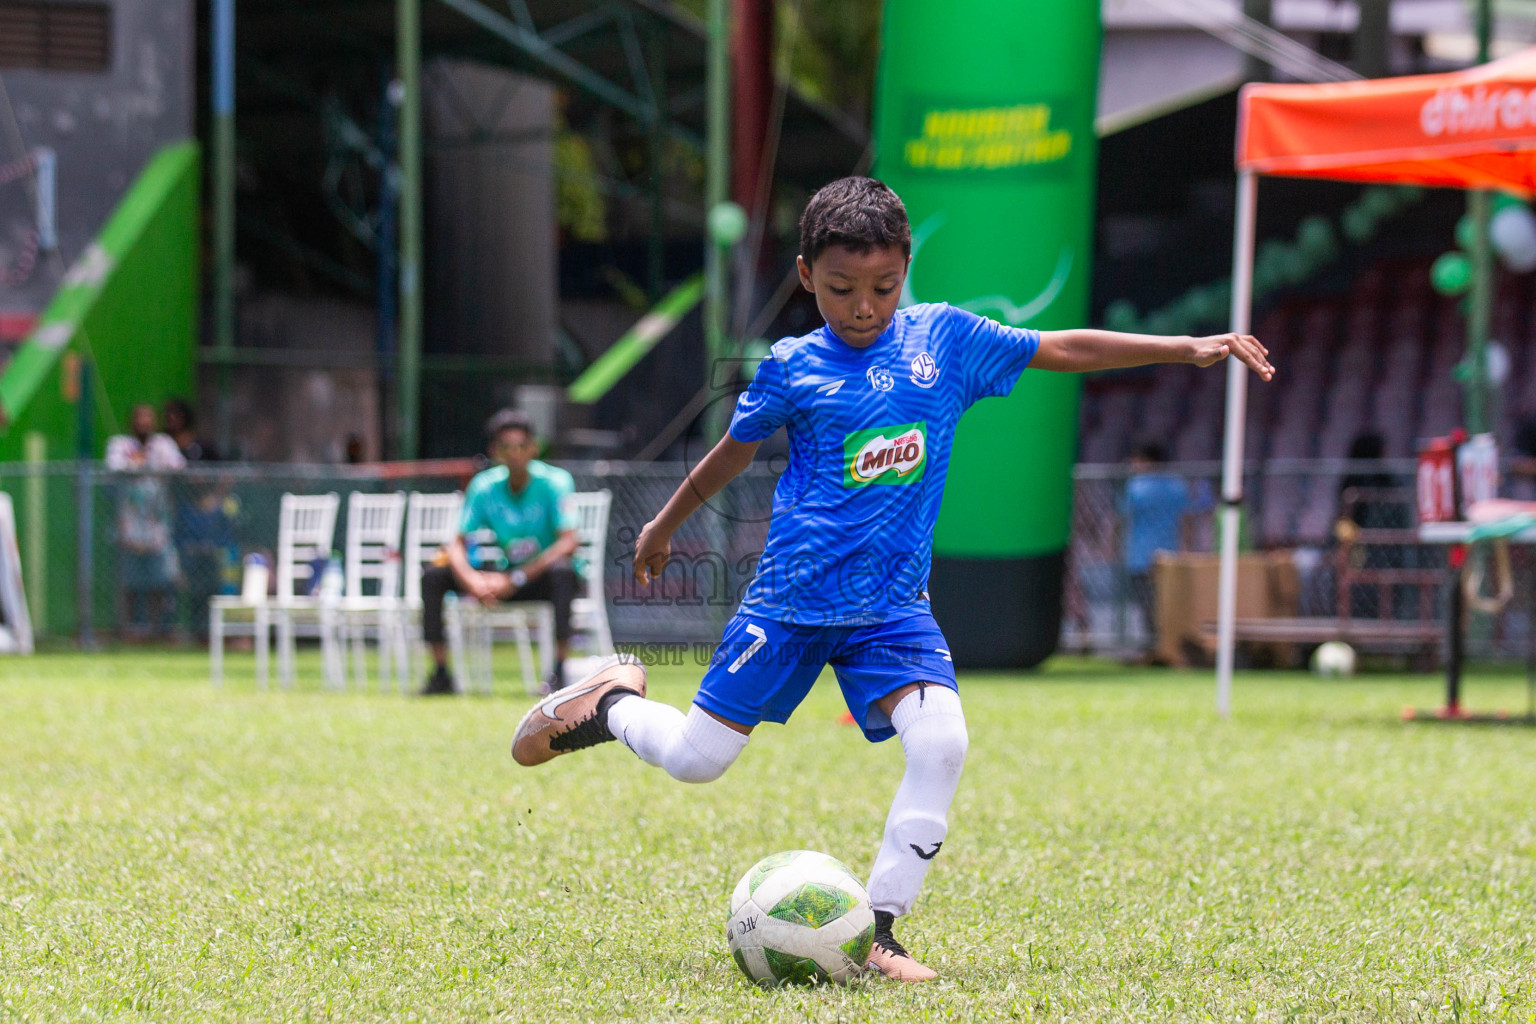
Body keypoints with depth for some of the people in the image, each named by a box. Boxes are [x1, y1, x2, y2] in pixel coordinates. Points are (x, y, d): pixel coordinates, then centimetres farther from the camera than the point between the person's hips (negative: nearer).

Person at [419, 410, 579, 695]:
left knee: (562, 571, -39)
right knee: (433, 577, -13)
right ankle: (441, 676, -12)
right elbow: (458, 545, -5)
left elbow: (568, 543, -24)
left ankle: (559, 673, -38)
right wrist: (471, 578, -29)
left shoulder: (554, 482, -14)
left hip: (542, 578, -4)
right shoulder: (484, 487, -4)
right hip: (502, 578, 4)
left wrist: (516, 579, -31)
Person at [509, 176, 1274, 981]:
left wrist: (1189, 348, -1)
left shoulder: (944, 338, 1)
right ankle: (614, 703, 34)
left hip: (892, 604, 2)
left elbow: (1065, 349, 4)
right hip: (791, 598, -1)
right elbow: (732, 452, 13)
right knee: (698, 759, 0)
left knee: (942, 743, -21)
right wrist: (665, 525, 26)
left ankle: (878, 930, -12)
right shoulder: (791, 369, -3)